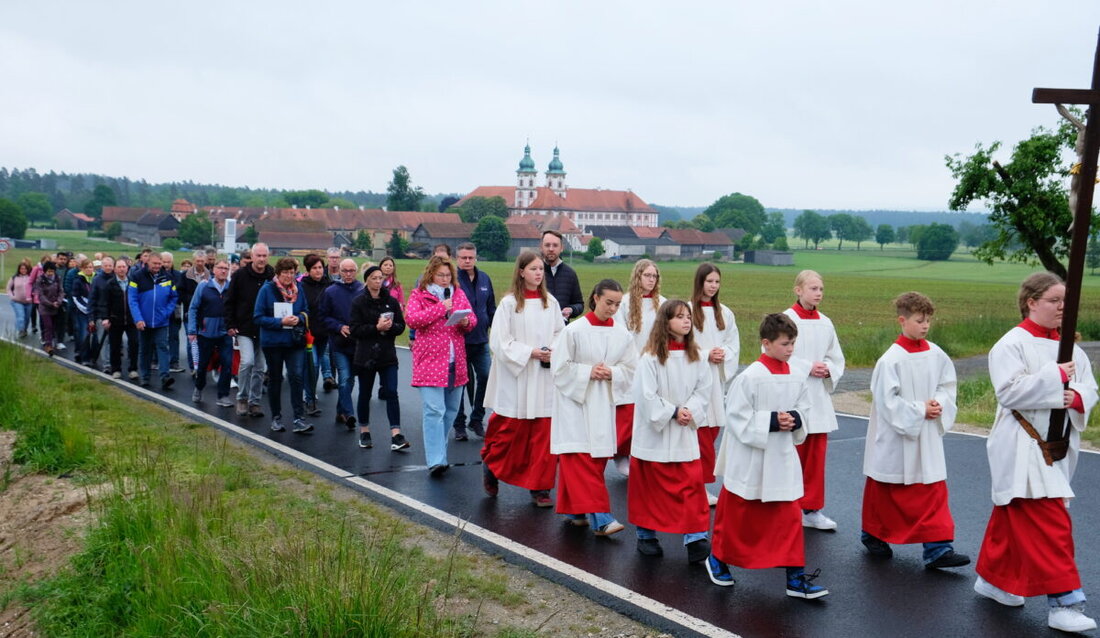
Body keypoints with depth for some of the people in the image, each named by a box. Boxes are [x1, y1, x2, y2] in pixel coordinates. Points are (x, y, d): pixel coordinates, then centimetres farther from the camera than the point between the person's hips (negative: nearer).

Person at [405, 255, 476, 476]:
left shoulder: (458, 293, 14)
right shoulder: (418, 294, 0)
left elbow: (472, 318, 16)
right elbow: (411, 319, -14)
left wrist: (466, 322, -8)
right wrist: (441, 308, -14)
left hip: (455, 362, 6)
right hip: (430, 360, -5)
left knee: (451, 409, 13)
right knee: (434, 410, -13)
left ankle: (437, 450, 29)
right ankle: (436, 461, -16)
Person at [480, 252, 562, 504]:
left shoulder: (550, 302, 7)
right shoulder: (509, 303, -5)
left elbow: (561, 334, 13)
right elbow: (499, 341, -8)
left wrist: (553, 351, -6)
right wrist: (529, 352, -14)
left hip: (545, 378, 3)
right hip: (516, 378, -3)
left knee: (543, 432, 3)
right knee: (511, 428, 4)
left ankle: (539, 487, 13)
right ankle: (491, 466, 33)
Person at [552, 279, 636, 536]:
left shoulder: (622, 335, 2)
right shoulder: (574, 330, -9)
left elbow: (630, 369, 7)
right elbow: (559, 367, -7)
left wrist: (611, 373, -11)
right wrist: (588, 372, -16)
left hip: (604, 404, 5)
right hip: (575, 402, -4)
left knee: (599, 458, 8)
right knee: (580, 460, -10)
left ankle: (575, 510, 23)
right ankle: (599, 518, -11)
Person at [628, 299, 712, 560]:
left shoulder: (696, 355, 3)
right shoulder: (651, 356, -12)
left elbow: (703, 389, 4)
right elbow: (646, 395, -15)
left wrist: (690, 411, -11)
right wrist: (672, 412, -14)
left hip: (686, 433, 4)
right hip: (654, 432, -4)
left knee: (692, 483, -2)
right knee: (650, 486, 7)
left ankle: (695, 537, 4)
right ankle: (646, 535, 24)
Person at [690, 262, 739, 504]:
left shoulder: (724, 312, 11)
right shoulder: (688, 310, -6)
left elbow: (734, 343, 15)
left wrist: (723, 354, -4)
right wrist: (706, 355, -12)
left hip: (718, 377, 5)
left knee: (714, 428, 6)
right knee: (702, 431, -7)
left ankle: (697, 477, 18)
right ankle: (701, 483, 0)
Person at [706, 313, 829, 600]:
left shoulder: (797, 374, 0)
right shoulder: (750, 377, -17)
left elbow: (804, 407, 10)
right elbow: (736, 416, -16)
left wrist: (794, 419, -11)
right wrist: (771, 422, -22)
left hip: (782, 457, 5)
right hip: (749, 460, -4)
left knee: (789, 516, 5)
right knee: (735, 514, 11)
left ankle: (796, 577, 12)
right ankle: (718, 559, 33)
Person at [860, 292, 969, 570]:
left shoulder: (936, 354, 1)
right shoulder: (891, 359, -16)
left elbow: (948, 384, 11)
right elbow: (887, 399, -17)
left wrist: (939, 404, -8)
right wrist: (920, 410, -17)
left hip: (927, 436, 5)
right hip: (895, 436, -5)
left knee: (934, 490, 0)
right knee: (884, 489, 11)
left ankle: (937, 548, 3)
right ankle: (872, 534, 33)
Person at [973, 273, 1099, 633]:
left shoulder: (1068, 346, 10)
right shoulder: (1012, 344, -11)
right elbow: (1009, 391, -21)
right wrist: (1055, 377, -22)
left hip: (1057, 445, 7)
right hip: (1023, 448, -7)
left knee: (1012, 518, 17)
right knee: (1049, 523, -11)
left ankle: (993, 579, 32)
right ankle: (1063, 602, -6)